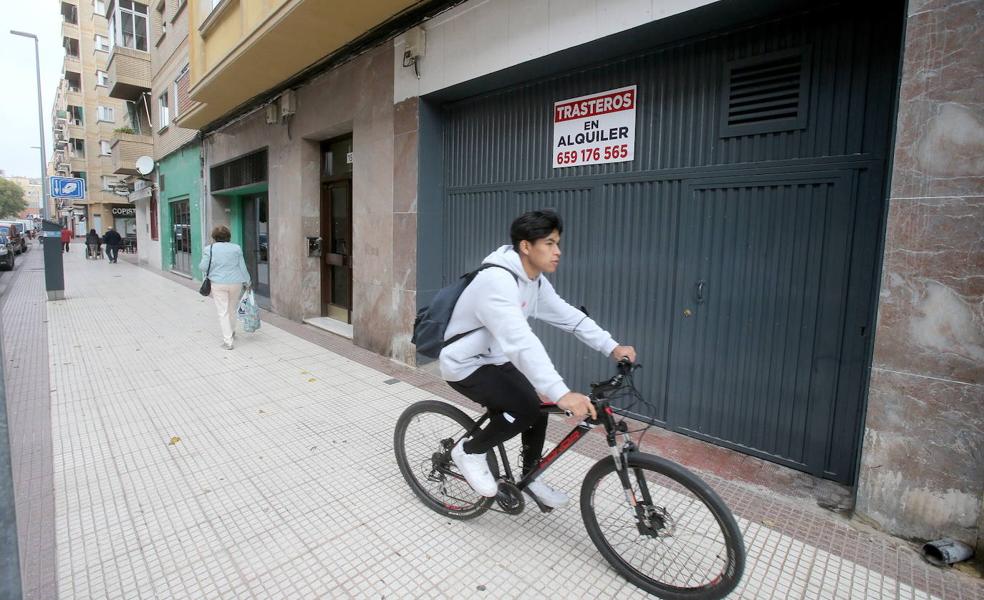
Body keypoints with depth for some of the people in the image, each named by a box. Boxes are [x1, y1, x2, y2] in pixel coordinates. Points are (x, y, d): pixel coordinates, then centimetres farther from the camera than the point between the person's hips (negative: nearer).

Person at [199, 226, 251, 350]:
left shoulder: (209, 249, -3)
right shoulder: (236, 248, 1)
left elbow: (203, 267, -6)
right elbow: (242, 267, 2)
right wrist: (247, 282, 11)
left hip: (218, 284, -2)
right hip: (236, 283, 2)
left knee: (223, 312, 1)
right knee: (232, 309, 20)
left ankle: (228, 341, -1)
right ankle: (232, 333, 35)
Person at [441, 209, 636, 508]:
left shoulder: (535, 281, -1)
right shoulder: (496, 281, -32)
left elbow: (569, 316, 0)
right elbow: (521, 341, -43)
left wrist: (612, 346, -11)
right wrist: (562, 394, -49)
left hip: (494, 359, 9)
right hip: (465, 365, -9)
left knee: (539, 409, 8)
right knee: (527, 409, -23)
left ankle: (530, 476, 30)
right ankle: (469, 450, 1)